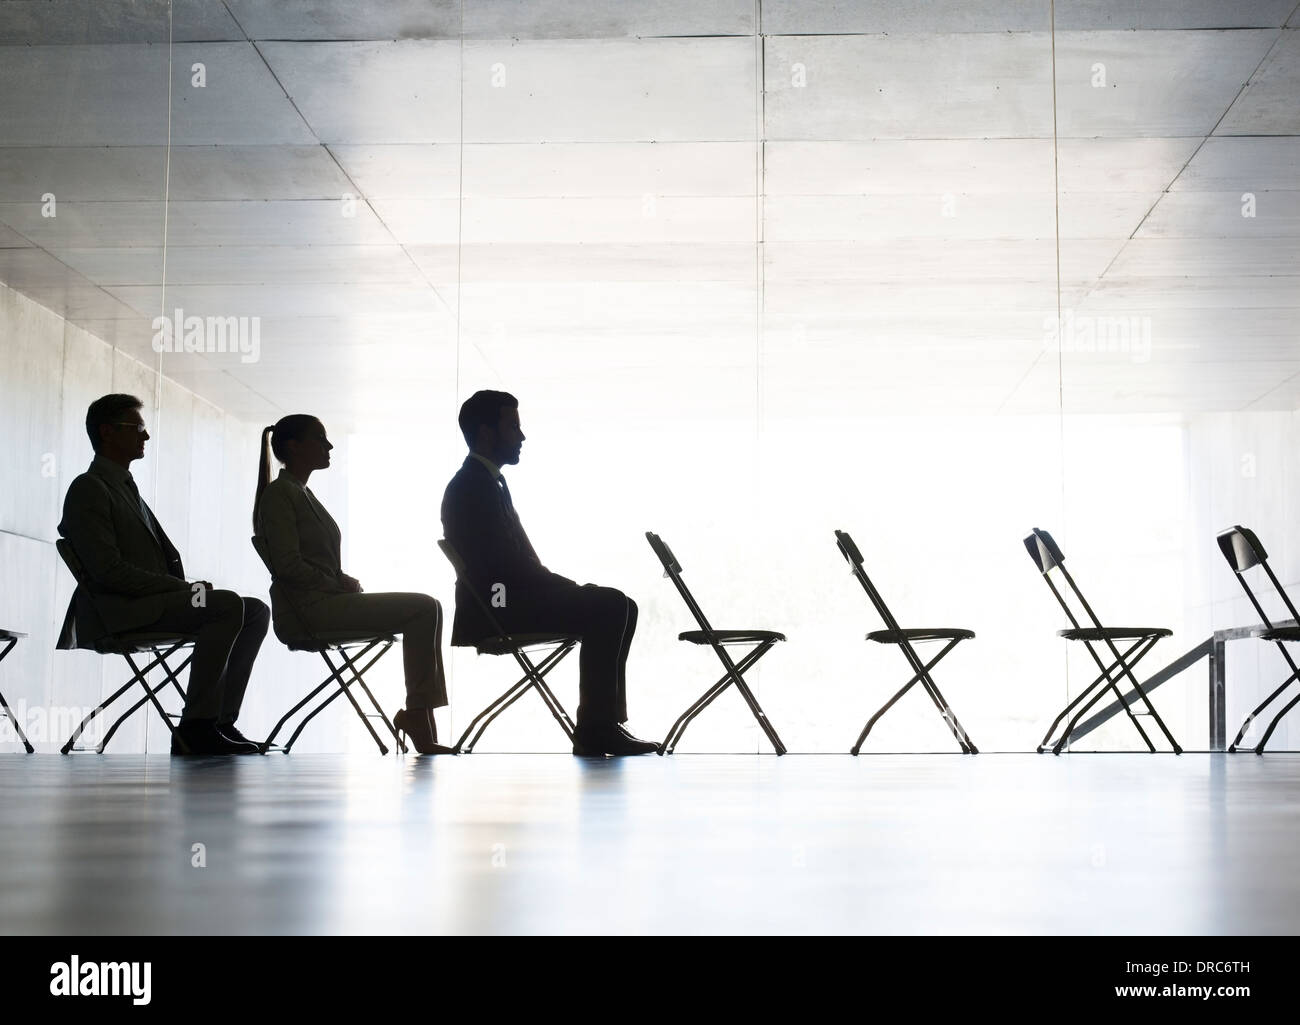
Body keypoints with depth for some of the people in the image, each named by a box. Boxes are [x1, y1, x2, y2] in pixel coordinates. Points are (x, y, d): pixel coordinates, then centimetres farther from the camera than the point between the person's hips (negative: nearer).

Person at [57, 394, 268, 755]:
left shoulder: (127, 488, 25)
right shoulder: (88, 489, -6)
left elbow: (168, 557, 23)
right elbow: (108, 570, -18)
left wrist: (185, 586, 1)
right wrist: (183, 588, -16)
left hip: (156, 601, 10)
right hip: (120, 611, -10)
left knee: (256, 611, -1)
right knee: (228, 604, -27)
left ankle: (221, 721, -8)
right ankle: (196, 726, -27)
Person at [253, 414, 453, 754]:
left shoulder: (303, 494, 23)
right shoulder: (279, 493, -6)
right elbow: (288, 564, -17)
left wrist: (344, 582, 6)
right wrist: (340, 584, -10)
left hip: (326, 600, 10)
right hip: (306, 609, -10)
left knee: (428, 608, 1)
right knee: (423, 608, -17)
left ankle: (420, 715, -8)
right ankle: (415, 714, -15)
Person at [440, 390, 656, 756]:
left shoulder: (487, 481, 20)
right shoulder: (473, 486, -13)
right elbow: (506, 564, -21)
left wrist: (566, 586, 6)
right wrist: (572, 588, -14)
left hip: (506, 600, 11)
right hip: (496, 607, -11)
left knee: (619, 606, 6)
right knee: (606, 608, -20)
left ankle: (603, 723, 1)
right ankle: (594, 729, -16)